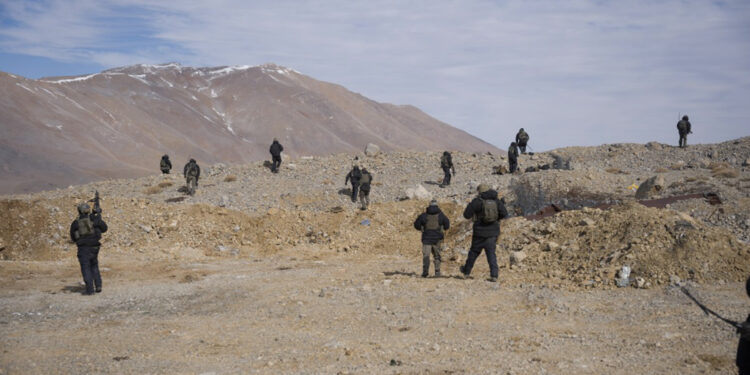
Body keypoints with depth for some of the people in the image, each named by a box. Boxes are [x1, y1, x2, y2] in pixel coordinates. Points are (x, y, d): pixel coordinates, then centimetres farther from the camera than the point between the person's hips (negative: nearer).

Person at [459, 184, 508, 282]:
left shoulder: (477, 201, -9)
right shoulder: (496, 201, 3)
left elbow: (467, 215, -9)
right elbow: (504, 214, -2)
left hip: (480, 232, -3)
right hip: (493, 232, 3)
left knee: (474, 252, 13)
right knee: (491, 253, 6)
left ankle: (466, 271, 29)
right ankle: (494, 275, -5)